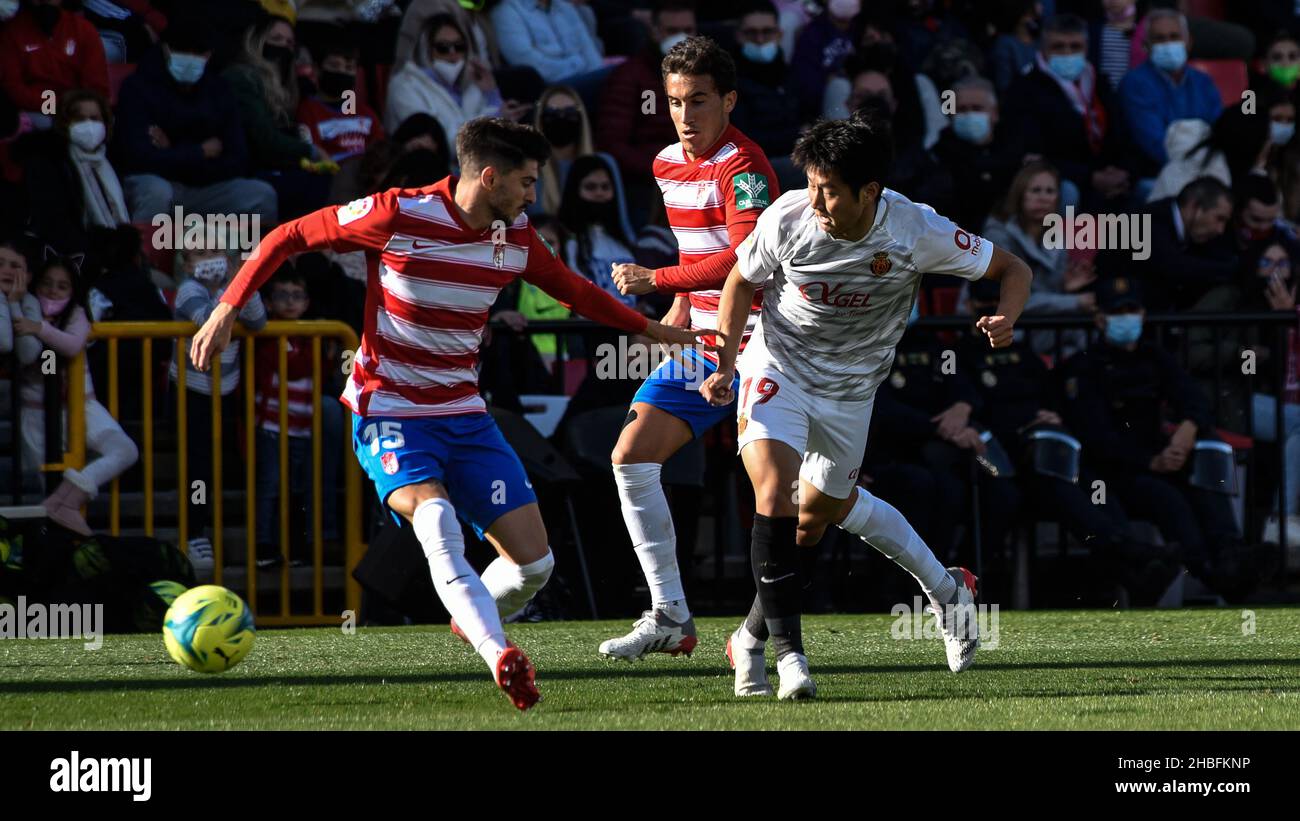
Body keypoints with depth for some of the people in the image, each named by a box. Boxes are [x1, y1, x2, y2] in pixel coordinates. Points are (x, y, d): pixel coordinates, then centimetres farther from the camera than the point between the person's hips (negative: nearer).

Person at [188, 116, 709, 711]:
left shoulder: (516, 239, 2)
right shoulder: (399, 216, -16)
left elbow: (573, 289, 23)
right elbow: (289, 238, -6)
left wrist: (648, 328, 27)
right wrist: (228, 309, -12)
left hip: (465, 416, 6)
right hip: (389, 411, -6)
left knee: (534, 560, -4)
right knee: (435, 518, -34)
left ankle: (473, 619, 28)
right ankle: (500, 657, -43)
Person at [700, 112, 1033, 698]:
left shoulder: (918, 232, -22)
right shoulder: (788, 218, -20)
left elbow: (1011, 268, -10)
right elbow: (742, 280, 0)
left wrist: (1006, 318, -31)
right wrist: (725, 367, -8)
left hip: (850, 386, 2)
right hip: (779, 366, -1)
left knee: (819, 515, 12)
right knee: (774, 492, -21)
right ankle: (787, 651, -20)